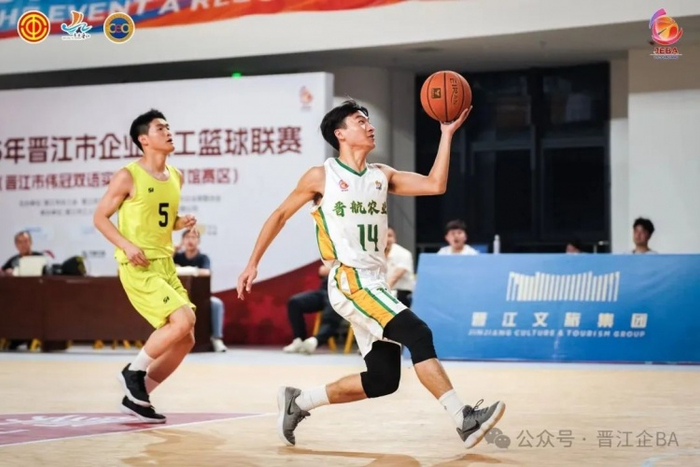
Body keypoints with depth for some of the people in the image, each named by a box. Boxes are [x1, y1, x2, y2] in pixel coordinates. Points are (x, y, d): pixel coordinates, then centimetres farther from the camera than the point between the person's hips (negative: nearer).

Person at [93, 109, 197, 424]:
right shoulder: (128, 177, -9)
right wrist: (126, 245, -19)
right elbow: (100, 217, -5)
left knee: (185, 339, 6)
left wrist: (182, 222, 2)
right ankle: (134, 372, -2)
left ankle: (137, 398, 18)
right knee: (183, 319, -23)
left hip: (166, 265, 8)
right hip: (138, 267, -8)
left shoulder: (175, 177, 12)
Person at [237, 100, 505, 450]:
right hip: (349, 283, -7)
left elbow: (435, 185, 1)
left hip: (375, 285, 7)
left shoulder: (382, 176, 13)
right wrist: (253, 263, 9)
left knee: (383, 379, 4)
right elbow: (280, 215, 9)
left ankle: (298, 401, 19)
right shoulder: (321, 177, -1)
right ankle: (464, 419, -26)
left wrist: (447, 134, -4)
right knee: (418, 334, -23)